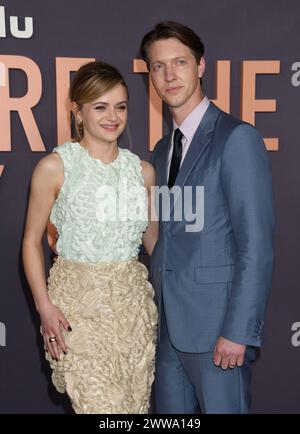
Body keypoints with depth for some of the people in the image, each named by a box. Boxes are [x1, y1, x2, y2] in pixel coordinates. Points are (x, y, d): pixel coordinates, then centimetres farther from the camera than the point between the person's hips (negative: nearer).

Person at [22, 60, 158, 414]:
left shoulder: (143, 170, 5)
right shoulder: (55, 167, -6)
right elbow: (32, 240, -2)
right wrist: (45, 306, -10)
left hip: (134, 300, 4)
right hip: (80, 303, -4)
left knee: (137, 404, 12)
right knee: (102, 407, -5)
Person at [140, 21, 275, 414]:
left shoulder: (236, 137, -10)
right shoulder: (162, 150, 13)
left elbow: (257, 244, -15)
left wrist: (238, 331, -17)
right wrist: (158, 313, 10)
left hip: (216, 322, -7)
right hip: (169, 323, 7)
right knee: (170, 411, 16)